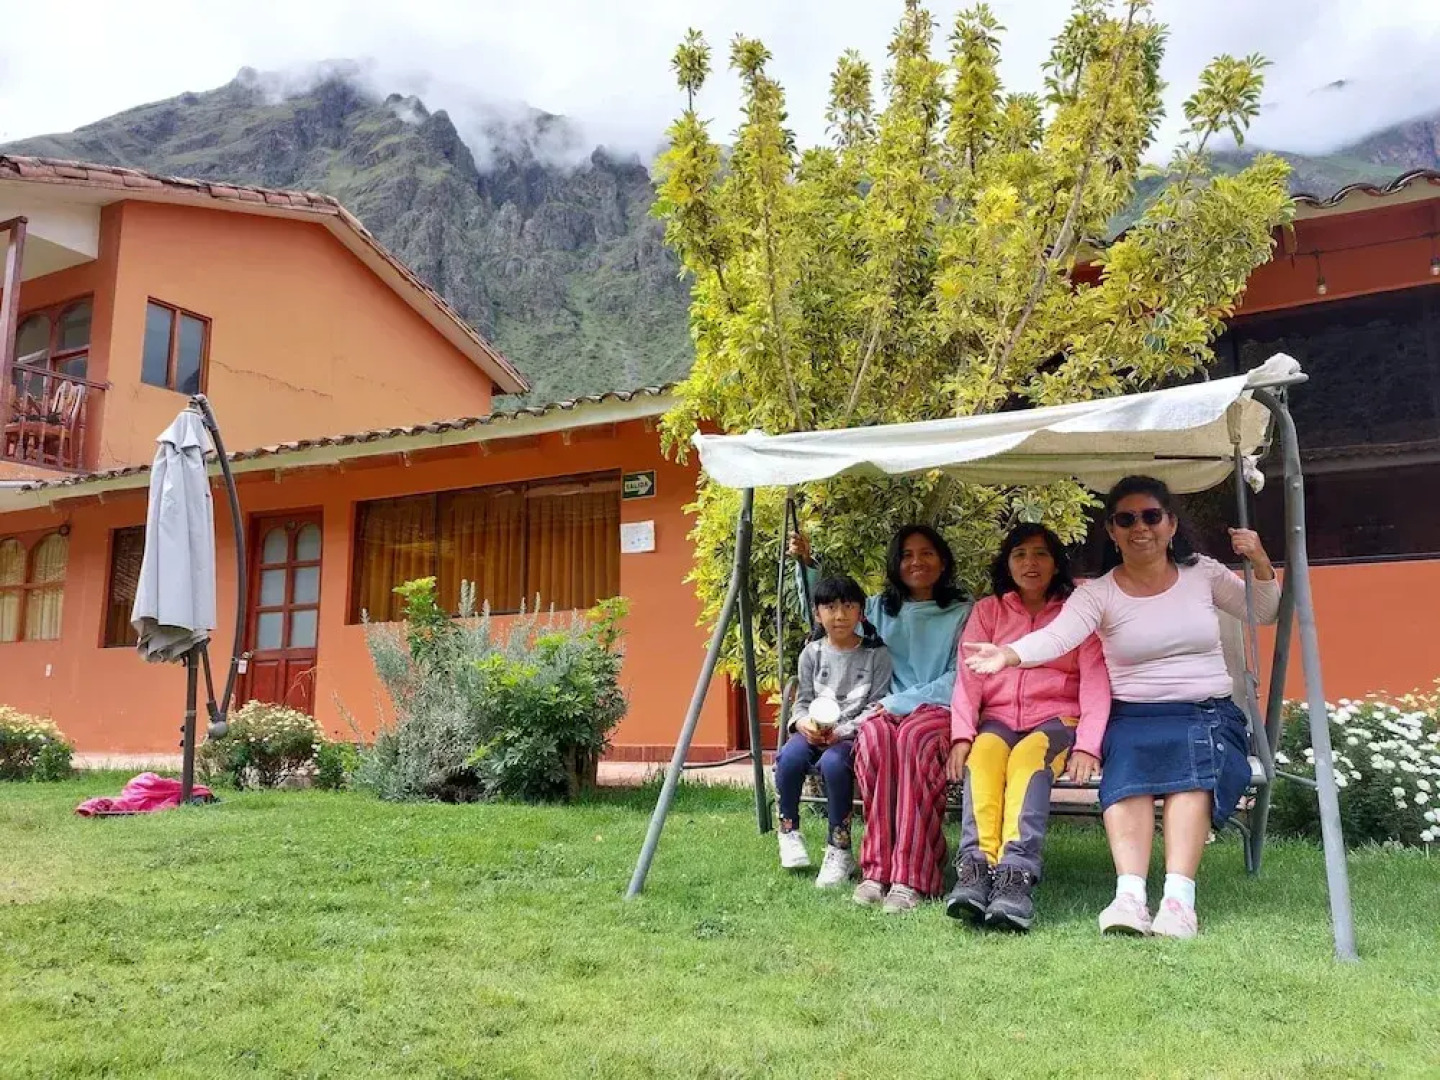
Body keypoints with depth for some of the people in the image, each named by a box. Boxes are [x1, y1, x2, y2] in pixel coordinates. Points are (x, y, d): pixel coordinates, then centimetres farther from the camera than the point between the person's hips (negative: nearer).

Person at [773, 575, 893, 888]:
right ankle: (788, 830, -3)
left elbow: (875, 707, -3)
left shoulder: (877, 654, 0)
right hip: (814, 731, 3)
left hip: (853, 733, -3)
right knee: (790, 756, -30)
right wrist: (803, 722, -12)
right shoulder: (811, 653, 9)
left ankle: (839, 851, -19)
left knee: (833, 762, -36)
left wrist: (842, 730, -17)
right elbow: (803, 702, 11)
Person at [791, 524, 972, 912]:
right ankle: (876, 870, -35)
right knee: (874, 733, -35)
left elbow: (958, 680, -1)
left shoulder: (963, 612, 8)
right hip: (889, 710, 3)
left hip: (941, 709, -2)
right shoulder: (879, 609, 18)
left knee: (913, 736, -38)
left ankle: (911, 878, -41)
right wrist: (806, 564, 15)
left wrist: (898, 702, -11)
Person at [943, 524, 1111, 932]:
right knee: (983, 752, -33)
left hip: (1056, 718, -1)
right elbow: (967, 676, 3)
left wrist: (1086, 745, -17)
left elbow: (1095, 680, -2)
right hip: (998, 717, 2)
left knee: (1029, 757, -35)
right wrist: (962, 735, -13)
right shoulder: (987, 610, 15)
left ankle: (1016, 875, -49)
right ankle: (975, 868, -46)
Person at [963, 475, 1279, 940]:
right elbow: (1057, 636, -17)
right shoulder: (1098, 593, 1)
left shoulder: (1203, 573, 11)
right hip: (1134, 718, -1)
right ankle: (1129, 896, -47)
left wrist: (1261, 564, 0)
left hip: (1209, 714, 1)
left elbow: (1265, 614, 20)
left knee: (1192, 761, -35)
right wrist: (1009, 653, -37)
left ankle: (1179, 899, -43)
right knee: (1128, 768, -36)